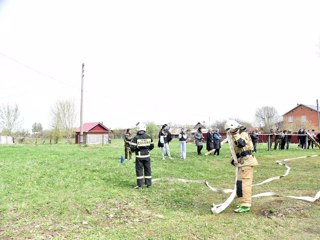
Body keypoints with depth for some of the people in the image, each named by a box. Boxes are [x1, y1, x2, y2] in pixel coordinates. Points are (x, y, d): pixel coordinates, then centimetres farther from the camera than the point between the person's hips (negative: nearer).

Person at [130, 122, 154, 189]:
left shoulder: (136, 137, -13)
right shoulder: (149, 137, 0)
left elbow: (132, 147, -14)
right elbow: (152, 146, 7)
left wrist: (134, 150, 8)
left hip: (139, 156, -3)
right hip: (147, 155, 3)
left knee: (139, 170, 5)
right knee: (148, 169, 12)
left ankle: (140, 185, 6)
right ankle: (149, 184, 19)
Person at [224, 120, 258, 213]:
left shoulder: (243, 134, -10)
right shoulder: (235, 137, 18)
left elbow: (241, 144, -32)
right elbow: (236, 151, 19)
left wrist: (235, 135, -23)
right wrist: (233, 160, 3)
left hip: (246, 162, -10)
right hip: (243, 162, 10)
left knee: (243, 183, -11)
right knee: (245, 183, 16)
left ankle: (245, 205, -8)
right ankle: (246, 202, 26)